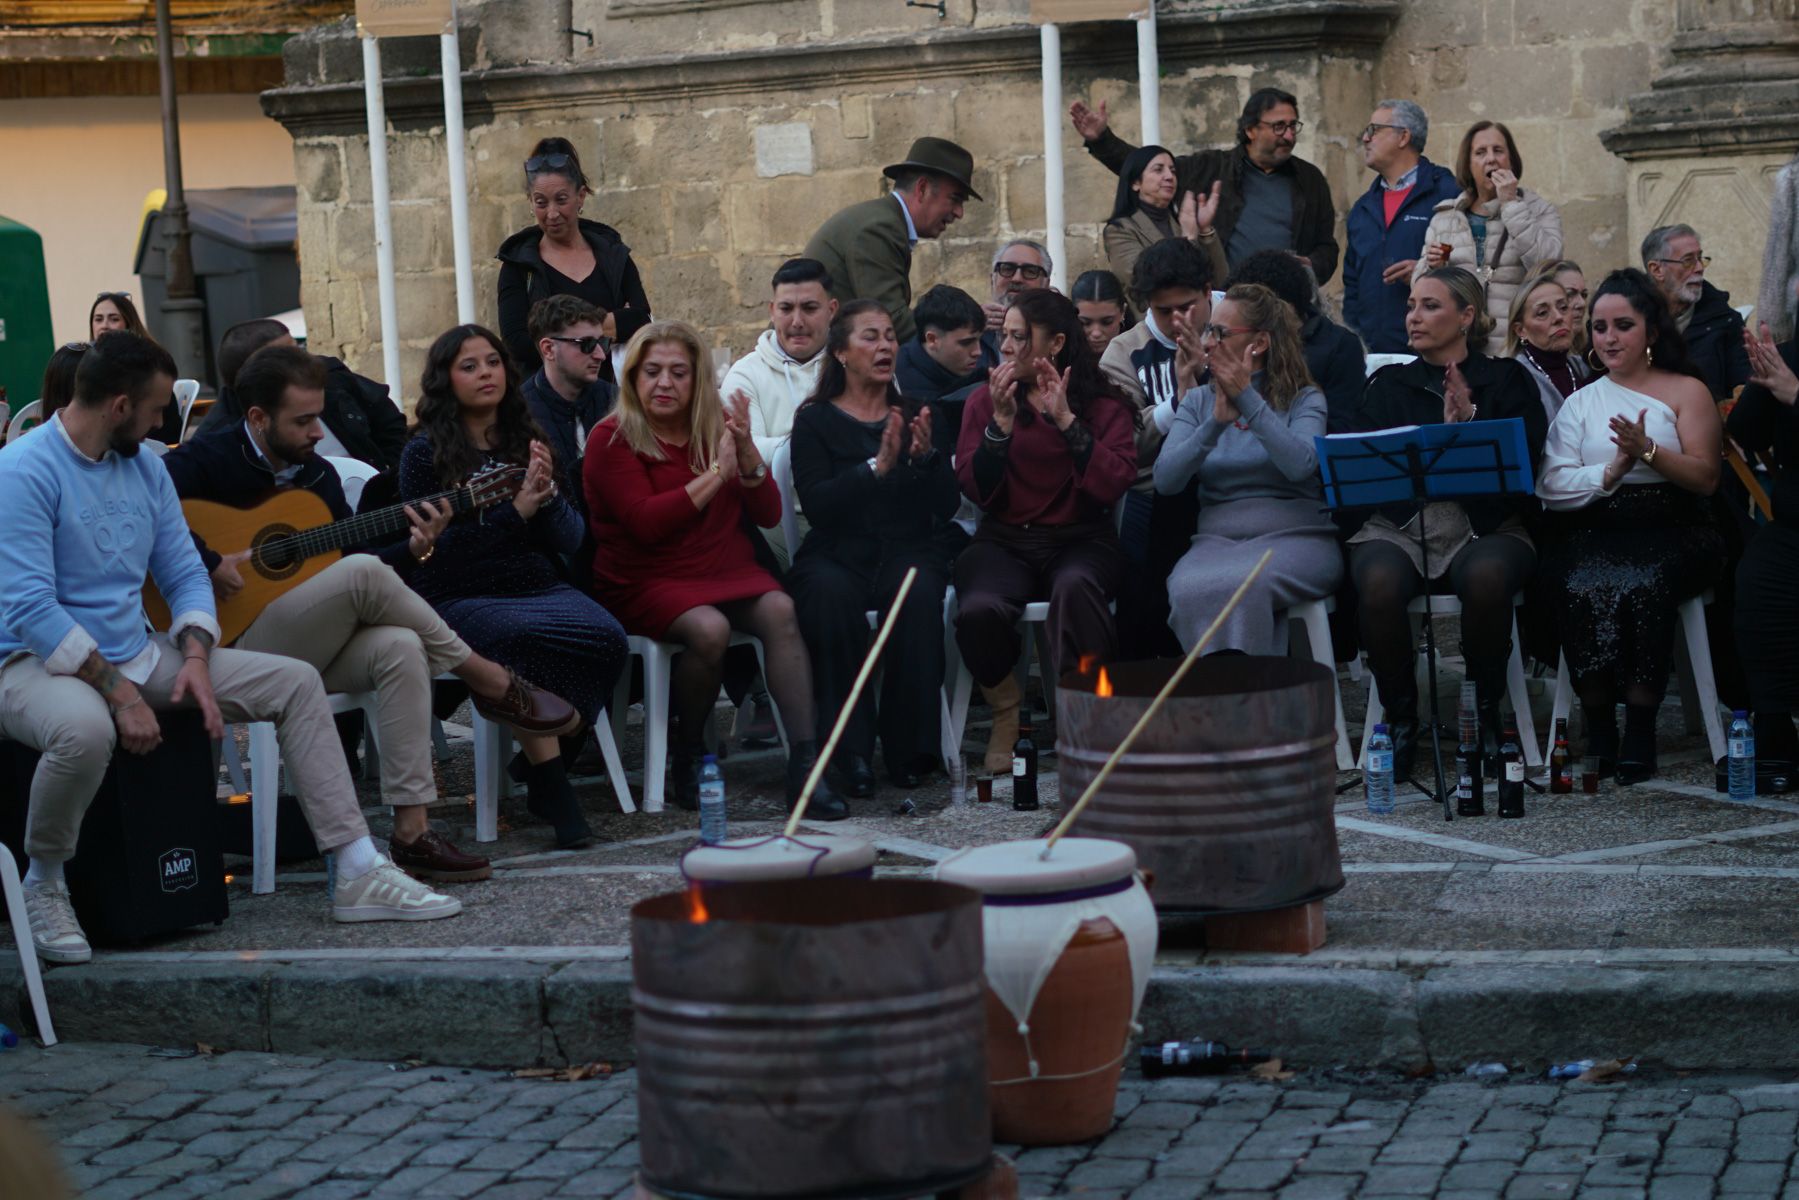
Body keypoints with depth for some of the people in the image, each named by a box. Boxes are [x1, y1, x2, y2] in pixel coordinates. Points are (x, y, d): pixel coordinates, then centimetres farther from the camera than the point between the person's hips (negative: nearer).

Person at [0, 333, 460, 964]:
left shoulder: (144, 467, 9)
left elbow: (185, 574, 12)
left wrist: (194, 657, -8)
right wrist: (119, 693, -27)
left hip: (133, 654, 8)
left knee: (297, 682, -1)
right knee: (85, 729, -43)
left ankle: (358, 872, -4)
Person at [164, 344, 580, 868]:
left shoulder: (317, 473, 14)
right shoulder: (207, 460, -7)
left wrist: (414, 549, -2)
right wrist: (209, 565, -28)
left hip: (311, 647, 7)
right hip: (237, 643, -7)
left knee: (400, 647, -25)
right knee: (363, 573, -27)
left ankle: (411, 832, -27)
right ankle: (490, 683, -11)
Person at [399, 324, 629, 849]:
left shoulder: (528, 441, 15)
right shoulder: (425, 453, 3)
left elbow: (570, 540, 11)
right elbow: (436, 550, -8)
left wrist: (547, 495, -11)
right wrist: (516, 509, -15)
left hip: (539, 585, 4)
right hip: (461, 599, -4)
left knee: (606, 638, -28)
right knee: (524, 638, -37)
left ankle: (547, 759, -10)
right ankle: (549, 785, -26)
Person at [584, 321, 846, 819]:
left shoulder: (719, 427, 12)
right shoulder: (611, 440, -2)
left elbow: (768, 514, 8)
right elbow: (645, 523, -16)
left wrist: (746, 453, -9)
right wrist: (715, 473, -16)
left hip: (727, 570, 4)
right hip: (646, 581, -4)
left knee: (779, 609, -27)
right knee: (708, 628, -34)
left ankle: (805, 761, -33)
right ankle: (687, 761, -12)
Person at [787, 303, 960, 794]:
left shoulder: (916, 415, 15)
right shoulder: (816, 421, 8)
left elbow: (947, 506, 5)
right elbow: (817, 502, -10)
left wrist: (926, 456, -13)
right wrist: (876, 467, -21)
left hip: (910, 550, 2)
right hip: (838, 553, -1)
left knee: (919, 593, -33)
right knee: (830, 596, -36)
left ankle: (909, 752, -23)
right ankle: (850, 753, -28)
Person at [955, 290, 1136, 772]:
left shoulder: (1102, 404, 7)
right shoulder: (984, 401, 11)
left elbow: (1111, 487, -10)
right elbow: (979, 491, -1)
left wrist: (1066, 420, -15)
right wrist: (1001, 421, -12)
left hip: (1080, 539, -1)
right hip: (1005, 542, 2)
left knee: (1074, 586, -40)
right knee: (979, 610, -33)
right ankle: (1006, 714, -3)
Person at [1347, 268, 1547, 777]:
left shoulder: (1507, 380, 14)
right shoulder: (1389, 384, 19)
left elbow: (1526, 463, 1)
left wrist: (1472, 422, -10)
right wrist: (1442, 434, -6)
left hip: (1486, 525, -1)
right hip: (1398, 524, 1)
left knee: (1487, 576, -37)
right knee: (1379, 581, -34)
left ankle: (1486, 715, -15)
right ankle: (1401, 720, -16)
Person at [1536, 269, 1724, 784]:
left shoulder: (1686, 391, 14)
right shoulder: (1580, 401, 21)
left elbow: (1706, 478, 2)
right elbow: (1551, 485, 7)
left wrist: (1648, 451, -12)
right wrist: (1609, 472, -10)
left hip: (1670, 530, -2)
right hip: (1593, 532, 2)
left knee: (1640, 583, -36)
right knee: (1583, 585, -33)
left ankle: (1641, 728, -30)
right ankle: (1597, 732, -26)